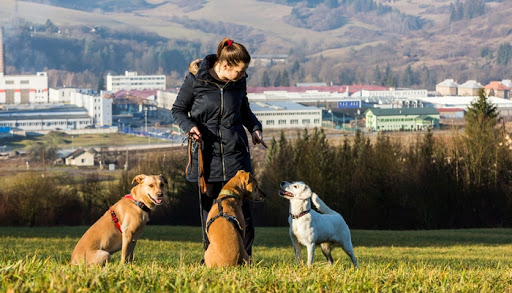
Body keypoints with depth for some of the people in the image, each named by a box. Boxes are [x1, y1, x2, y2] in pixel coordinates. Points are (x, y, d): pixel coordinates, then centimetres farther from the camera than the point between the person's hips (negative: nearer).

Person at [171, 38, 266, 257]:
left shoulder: (239, 81, 3)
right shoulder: (195, 79, -8)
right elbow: (178, 110, 3)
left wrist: (254, 127, 4)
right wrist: (189, 126, -16)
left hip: (236, 153, 2)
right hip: (207, 152, -2)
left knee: (241, 207, -4)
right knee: (209, 208, 5)